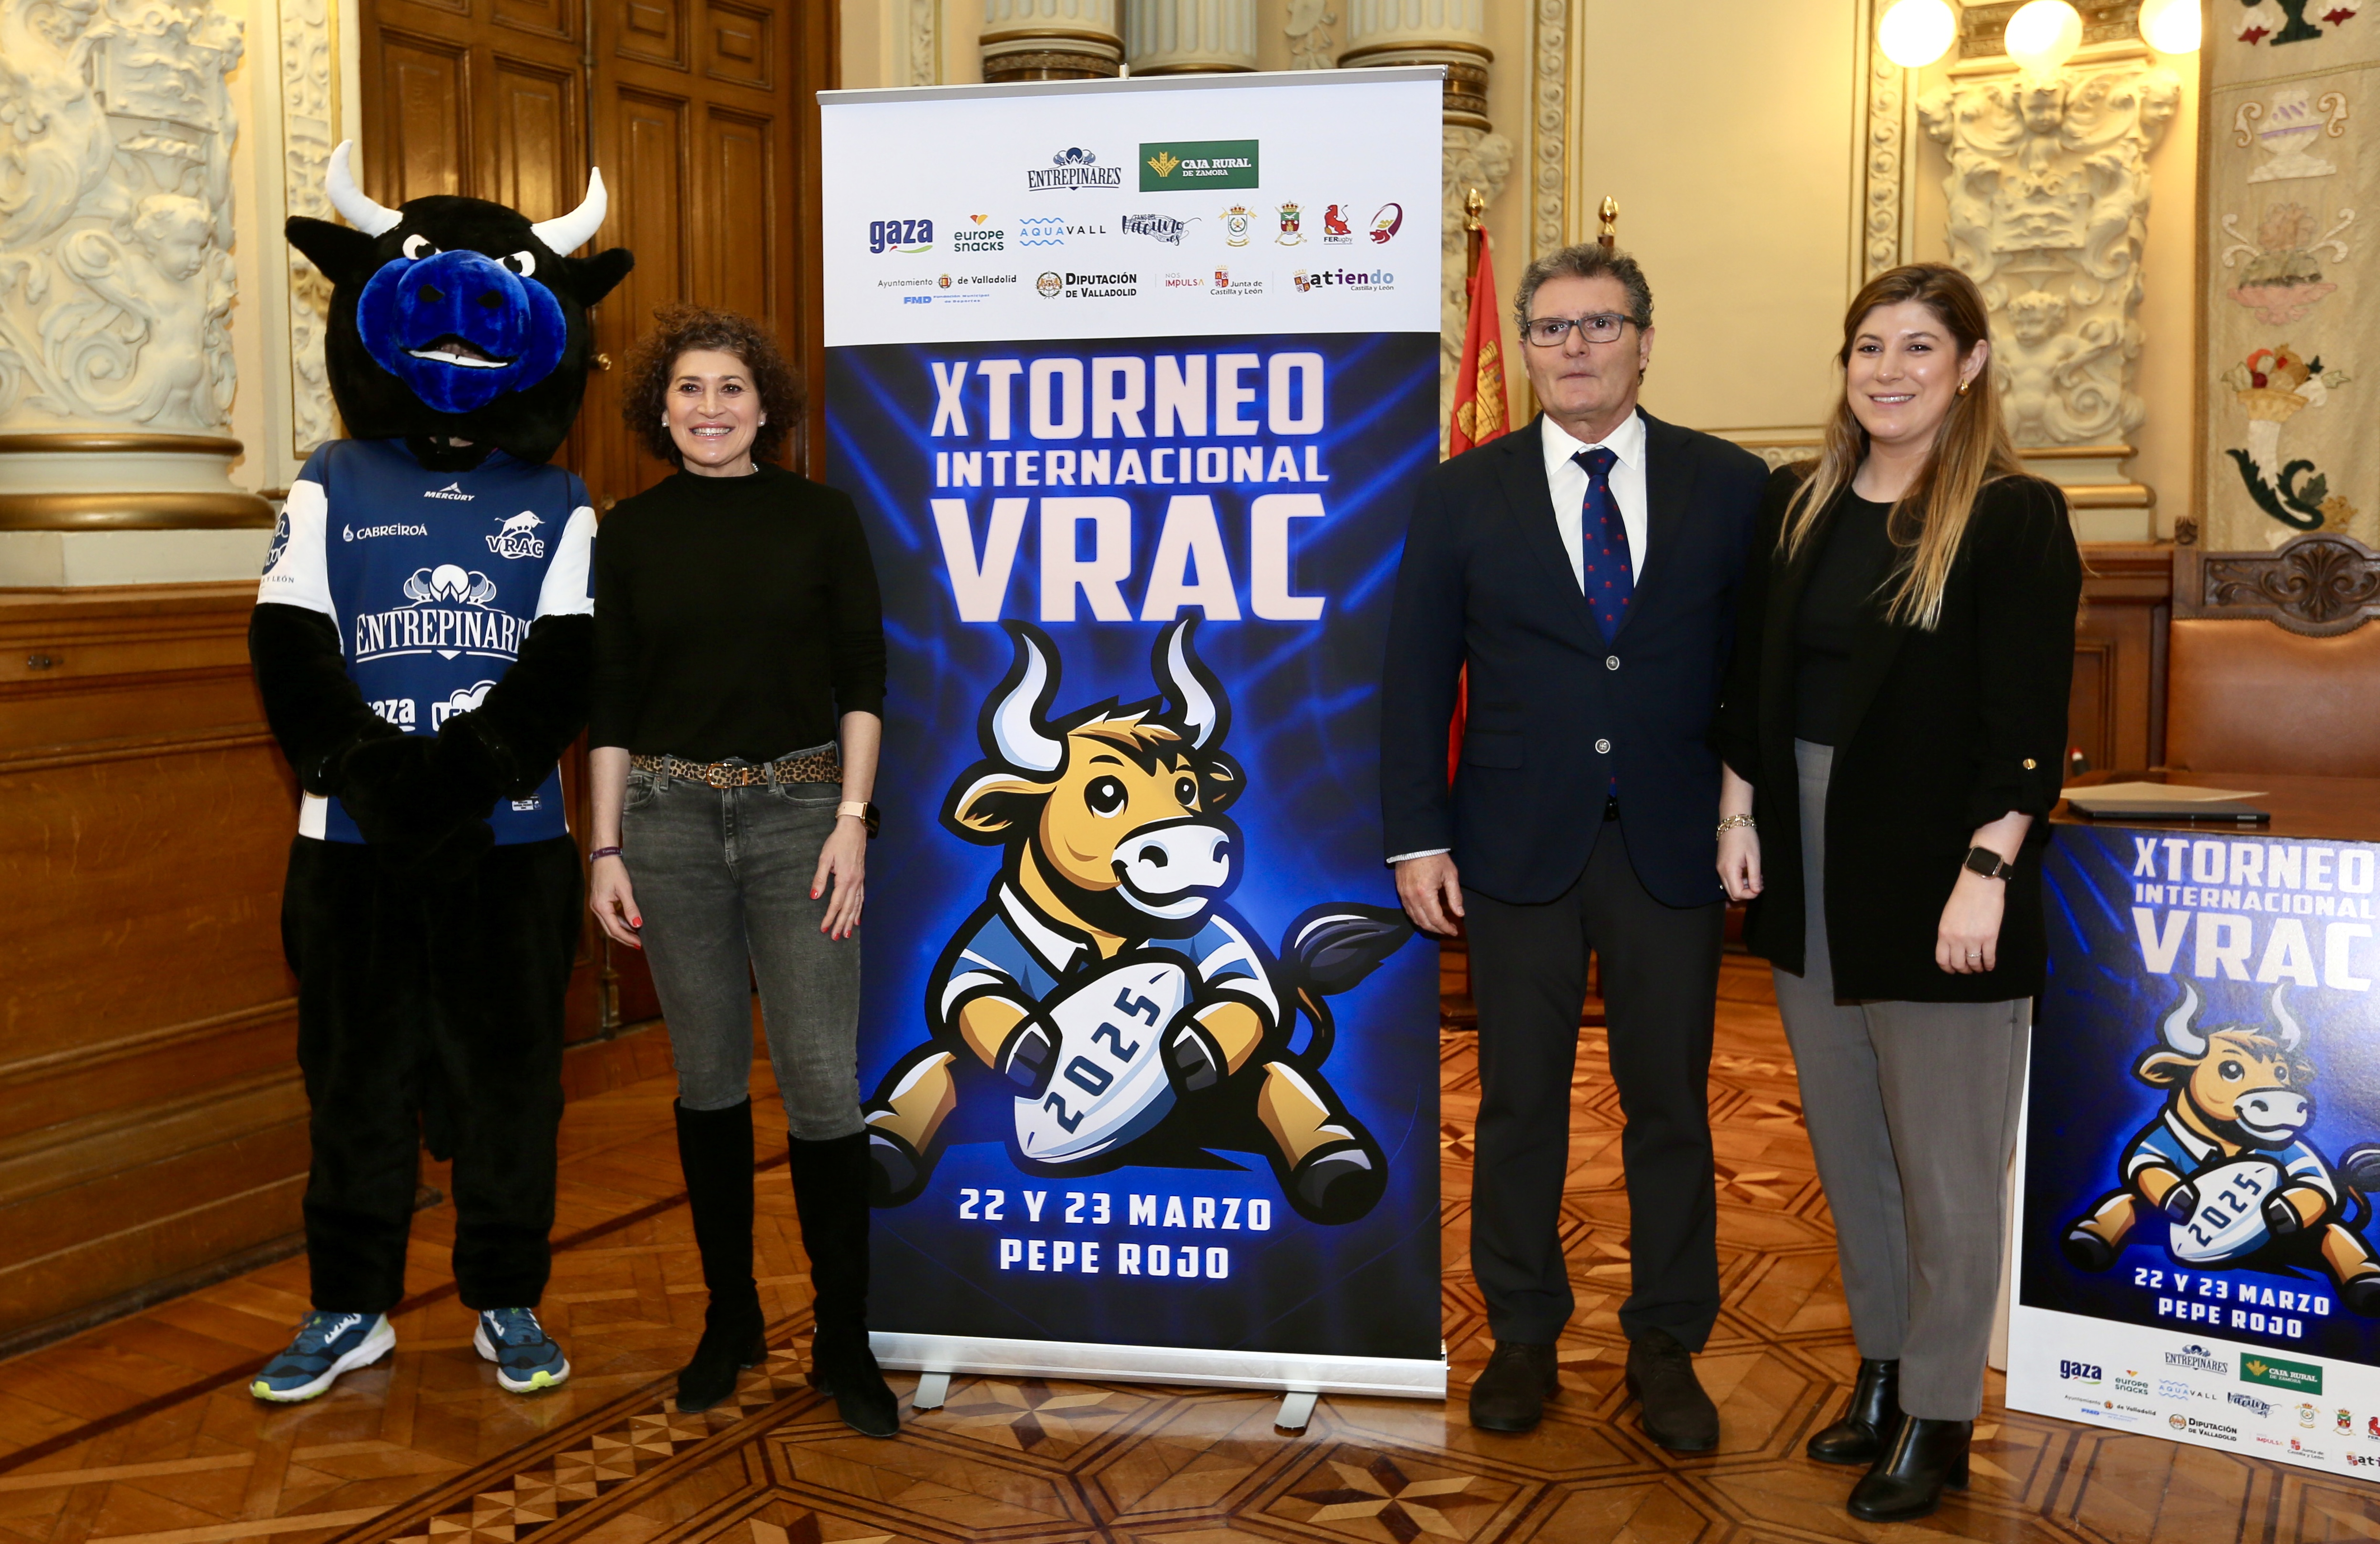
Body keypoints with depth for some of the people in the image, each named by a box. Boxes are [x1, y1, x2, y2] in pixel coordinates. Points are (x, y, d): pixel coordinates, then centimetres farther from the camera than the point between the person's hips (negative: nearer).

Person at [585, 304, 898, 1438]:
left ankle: (843, 1342, 10)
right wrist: (606, 850, 3)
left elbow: (862, 679, 1)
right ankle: (729, 1317, 26)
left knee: (822, 1083, -4)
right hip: (670, 814, 2)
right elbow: (610, 700, 8)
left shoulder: (819, 518, 2)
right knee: (707, 1075, 10)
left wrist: (852, 818, -8)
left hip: (798, 810, -2)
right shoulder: (632, 532, 7)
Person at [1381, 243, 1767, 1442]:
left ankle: (1667, 1346, 25)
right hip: (1518, 846, 0)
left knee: (1671, 1105, 9)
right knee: (1519, 1105, 10)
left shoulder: (1729, 486, 3)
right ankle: (1523, 1334, 26)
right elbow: (1416, 677, 2)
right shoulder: (1463, 494, 3)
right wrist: (1418, 837, -4)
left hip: (1673, 847, 0)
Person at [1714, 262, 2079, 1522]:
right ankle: (1881, 1372, 34)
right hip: (1806, 870, 6)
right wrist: (1739, 816, 6)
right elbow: (1752, 678, 12)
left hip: (1936, 881, -6)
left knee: (1945, 1166, 6)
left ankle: (1937, 1418, 21)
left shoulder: (2015, 519, -9)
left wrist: (1985, 875, -18)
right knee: (1846, 1145, 17)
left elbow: (2028, 725, -13)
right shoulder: (1796, 505, 7)